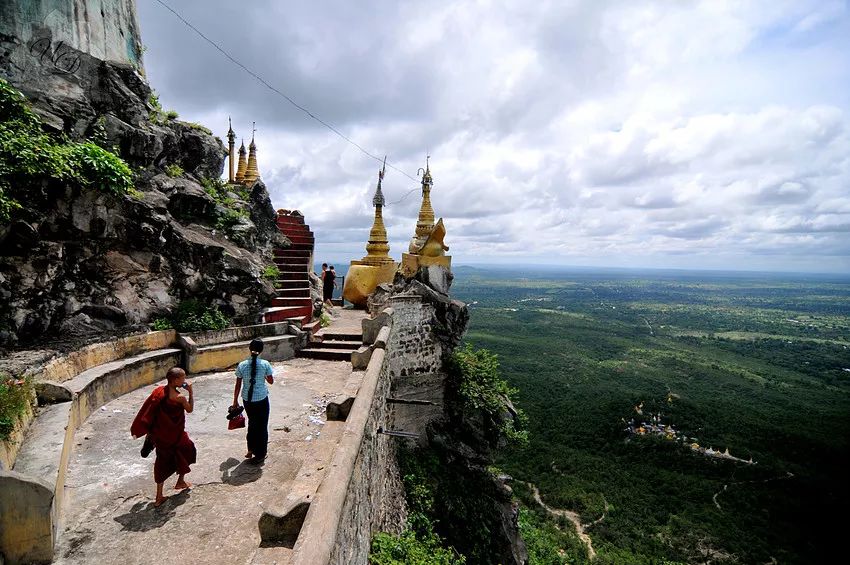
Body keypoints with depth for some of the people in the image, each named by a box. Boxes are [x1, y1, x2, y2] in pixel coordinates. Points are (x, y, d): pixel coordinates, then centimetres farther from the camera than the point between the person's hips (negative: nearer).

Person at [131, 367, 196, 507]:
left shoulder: (159, 391, -7)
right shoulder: (179, 397, -25)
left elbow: (148, 412, 2)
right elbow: (190, 409, -6)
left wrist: (150, 432, 13)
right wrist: (191, 392, -7)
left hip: (160, 435, 6)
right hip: (174, 435, -6)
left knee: (162, 461, 17)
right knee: (187, 451, 23)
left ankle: (159, 497, 25)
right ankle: (180, 481, 36)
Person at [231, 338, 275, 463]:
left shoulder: (242, 365, -8)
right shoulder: (265, 364, -14)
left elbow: (238, 386, -2)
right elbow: (271, 381, -4)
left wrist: (235, 402, 8)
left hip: (247, 399, 3)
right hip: (262, 399, -3)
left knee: (252, 423, 25)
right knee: (262, 426, 12)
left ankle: (251, 450, 35)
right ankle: (260, 454, 21)